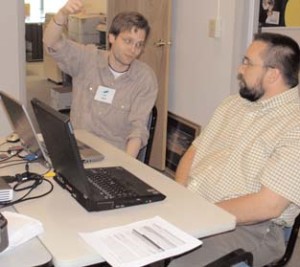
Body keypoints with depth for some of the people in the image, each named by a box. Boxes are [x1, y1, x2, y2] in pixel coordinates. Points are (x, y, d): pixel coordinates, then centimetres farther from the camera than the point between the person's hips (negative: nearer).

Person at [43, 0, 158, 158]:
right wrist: (63, 14, -32)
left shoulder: (146, 78, -6)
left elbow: (138, 127, -11)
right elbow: (52, 44, -13)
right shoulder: (87, 59, -1)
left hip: (116, 154, 0)